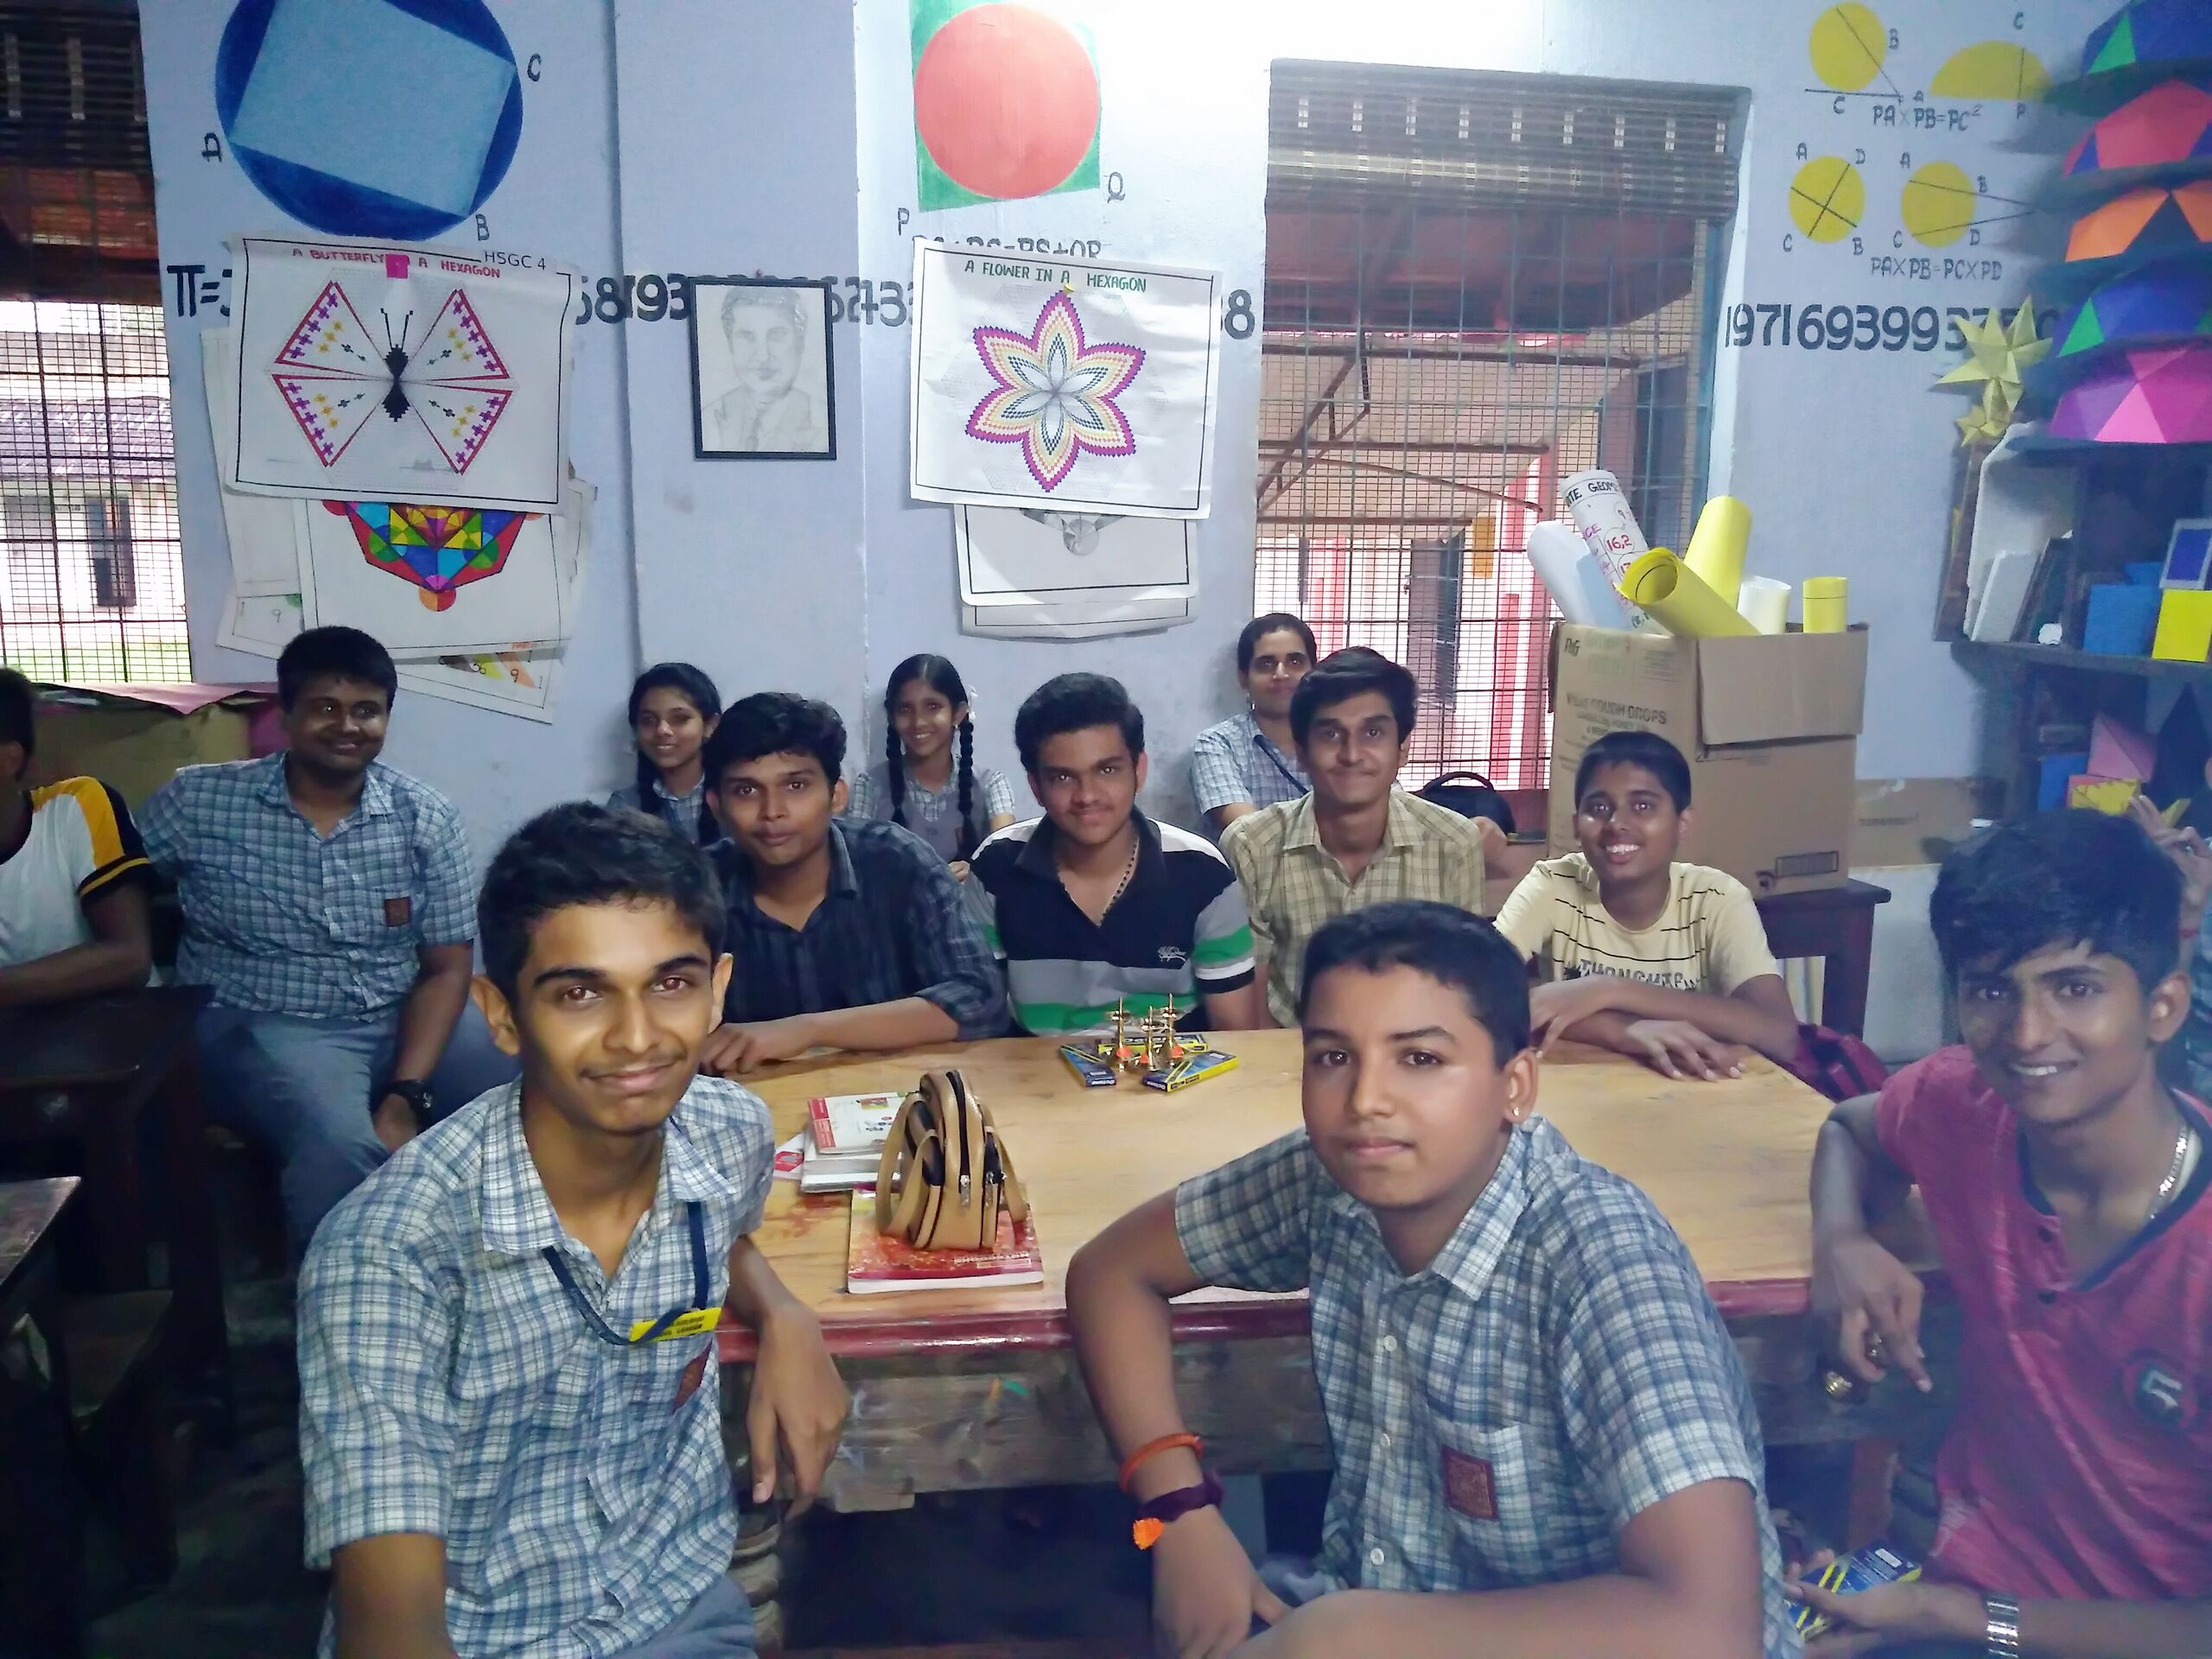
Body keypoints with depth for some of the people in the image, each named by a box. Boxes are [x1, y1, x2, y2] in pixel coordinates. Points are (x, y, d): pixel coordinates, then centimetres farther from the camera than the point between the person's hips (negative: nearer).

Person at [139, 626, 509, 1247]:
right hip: (261, 1028, -2)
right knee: (341, 1141, -33)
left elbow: (445, 969, -2)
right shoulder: (196, 801, -2)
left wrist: (406, 1097, -15)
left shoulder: (426, 817, 0)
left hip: (403, 1025, 3)